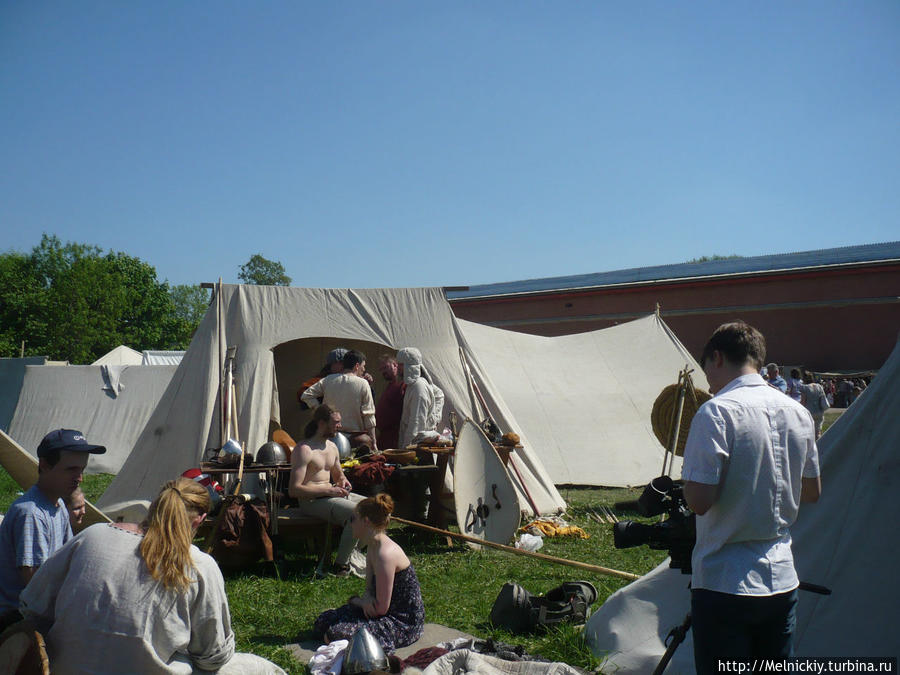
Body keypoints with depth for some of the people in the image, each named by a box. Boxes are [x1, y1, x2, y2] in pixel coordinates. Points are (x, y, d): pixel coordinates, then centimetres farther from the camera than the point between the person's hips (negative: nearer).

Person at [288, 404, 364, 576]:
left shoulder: (332, 447, 15)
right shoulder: (304, 449, -14)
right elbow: (294, 490, -20)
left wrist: (343, 481, 5)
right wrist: (328, 491, -22)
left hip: (333, 495, 9)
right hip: (312, 501, -9)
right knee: (356, 512, -28)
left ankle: (354, 553, 4)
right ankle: (341, 564, -16)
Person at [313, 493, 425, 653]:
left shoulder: (385, 554, -26)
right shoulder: (372, 547, 5)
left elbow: (381, 608, -23)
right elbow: (370, 589, 12)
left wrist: (356, 600, -4)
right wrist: (366, 599, -13)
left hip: (404, 622, -9)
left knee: (335, 634, -23)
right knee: (322, 623, 4)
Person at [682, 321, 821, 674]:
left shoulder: (716, 412, -17)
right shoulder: (798, 413, 5)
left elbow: (699, 500, -21)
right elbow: (812, 492, 16)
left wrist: (688, 474, -2)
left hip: (725, 584, -6)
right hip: (782, 580, 7)